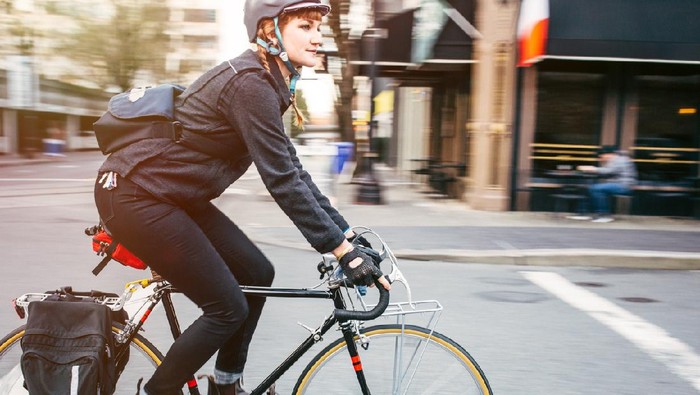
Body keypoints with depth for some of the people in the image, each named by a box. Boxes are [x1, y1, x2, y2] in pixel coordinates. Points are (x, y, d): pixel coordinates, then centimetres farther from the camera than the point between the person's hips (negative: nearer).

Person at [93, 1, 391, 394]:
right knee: (228, 308, -7)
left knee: (257, 273, 8)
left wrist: (348, 233, 5)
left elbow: (294, 171, 8)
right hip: (134, 195, -9)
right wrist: (343, 250, -23)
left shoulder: (268, 84, 9)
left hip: (173, 196, 9)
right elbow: (282, 181, -25)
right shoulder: (249, 84, -21)